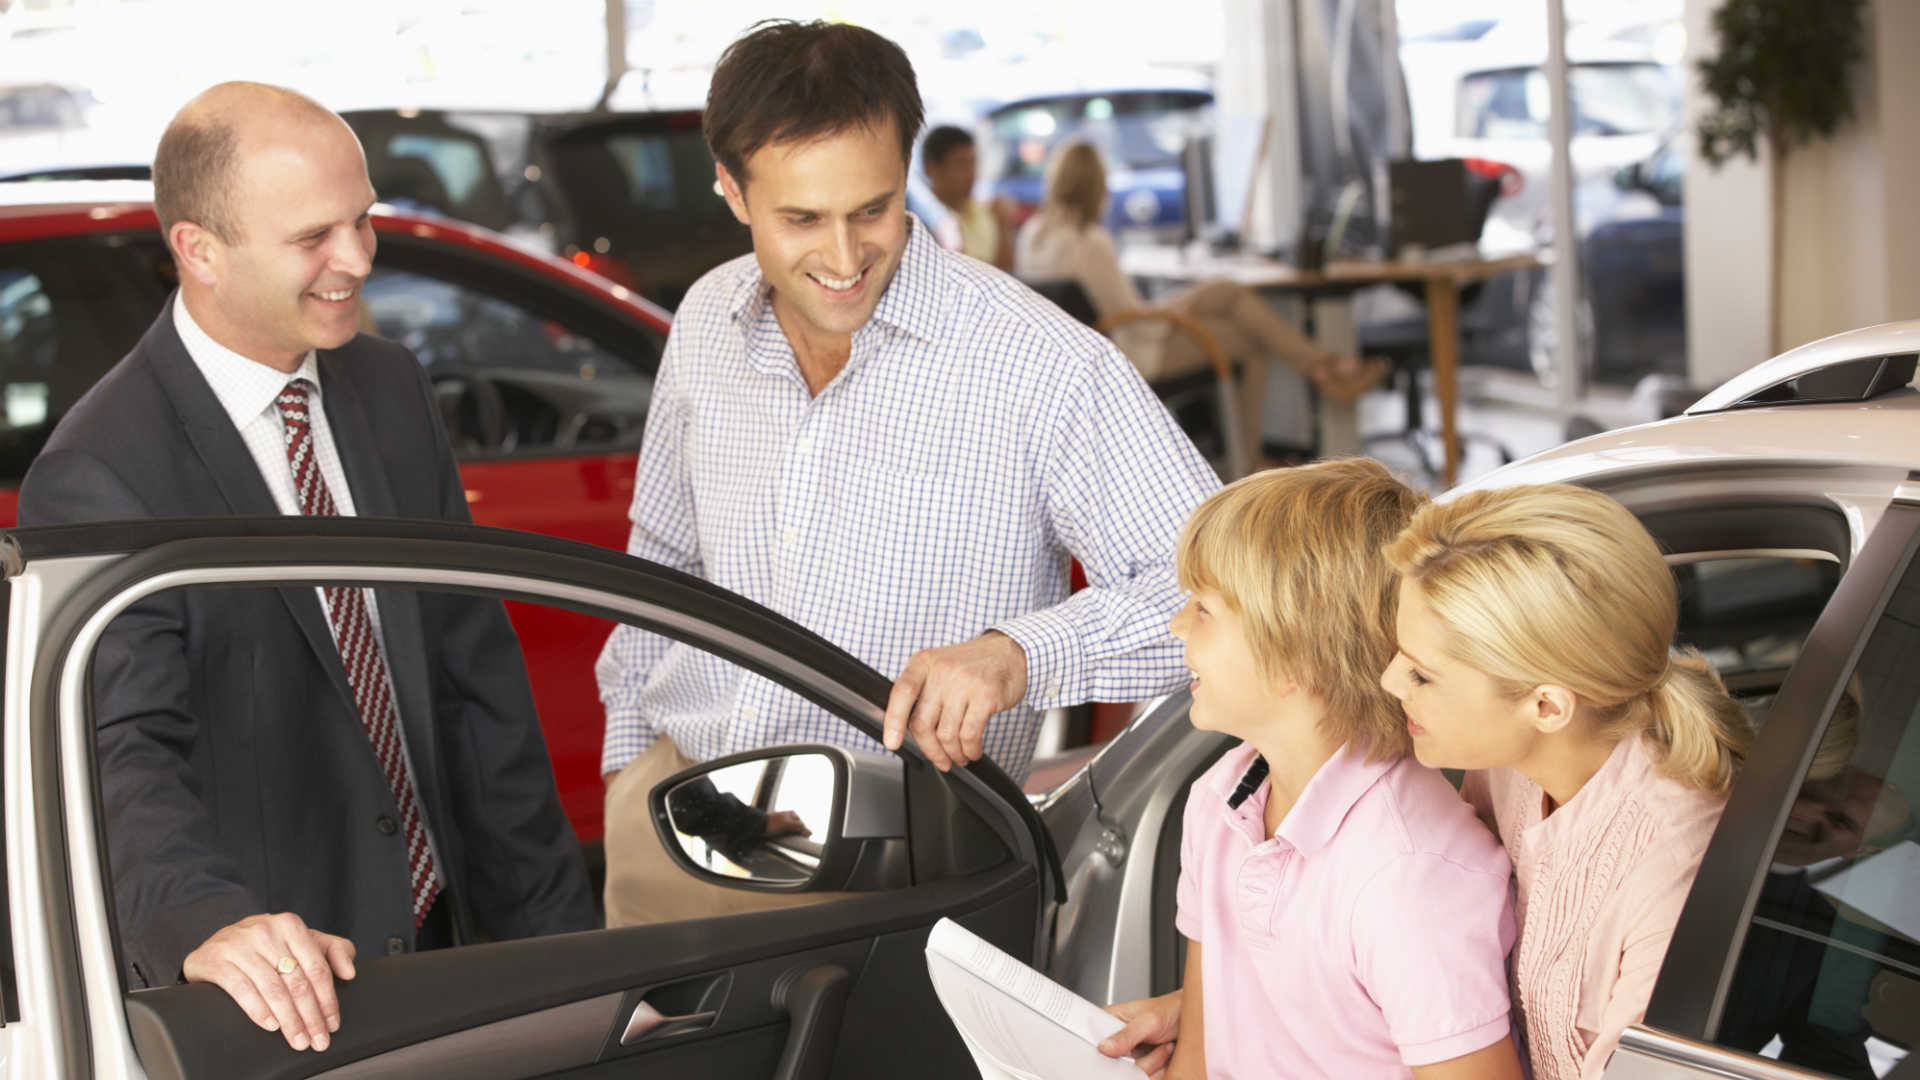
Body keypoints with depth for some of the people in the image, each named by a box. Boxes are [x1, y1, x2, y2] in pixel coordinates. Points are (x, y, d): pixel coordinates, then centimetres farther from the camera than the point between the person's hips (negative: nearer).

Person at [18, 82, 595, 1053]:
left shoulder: (391, 387, 3)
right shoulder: (97, 478, -18)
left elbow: (476, 678, 7)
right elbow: (123, 752, -29)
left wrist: (559, 941, 5)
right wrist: (210, 924, -49)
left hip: (442, 937, 6)